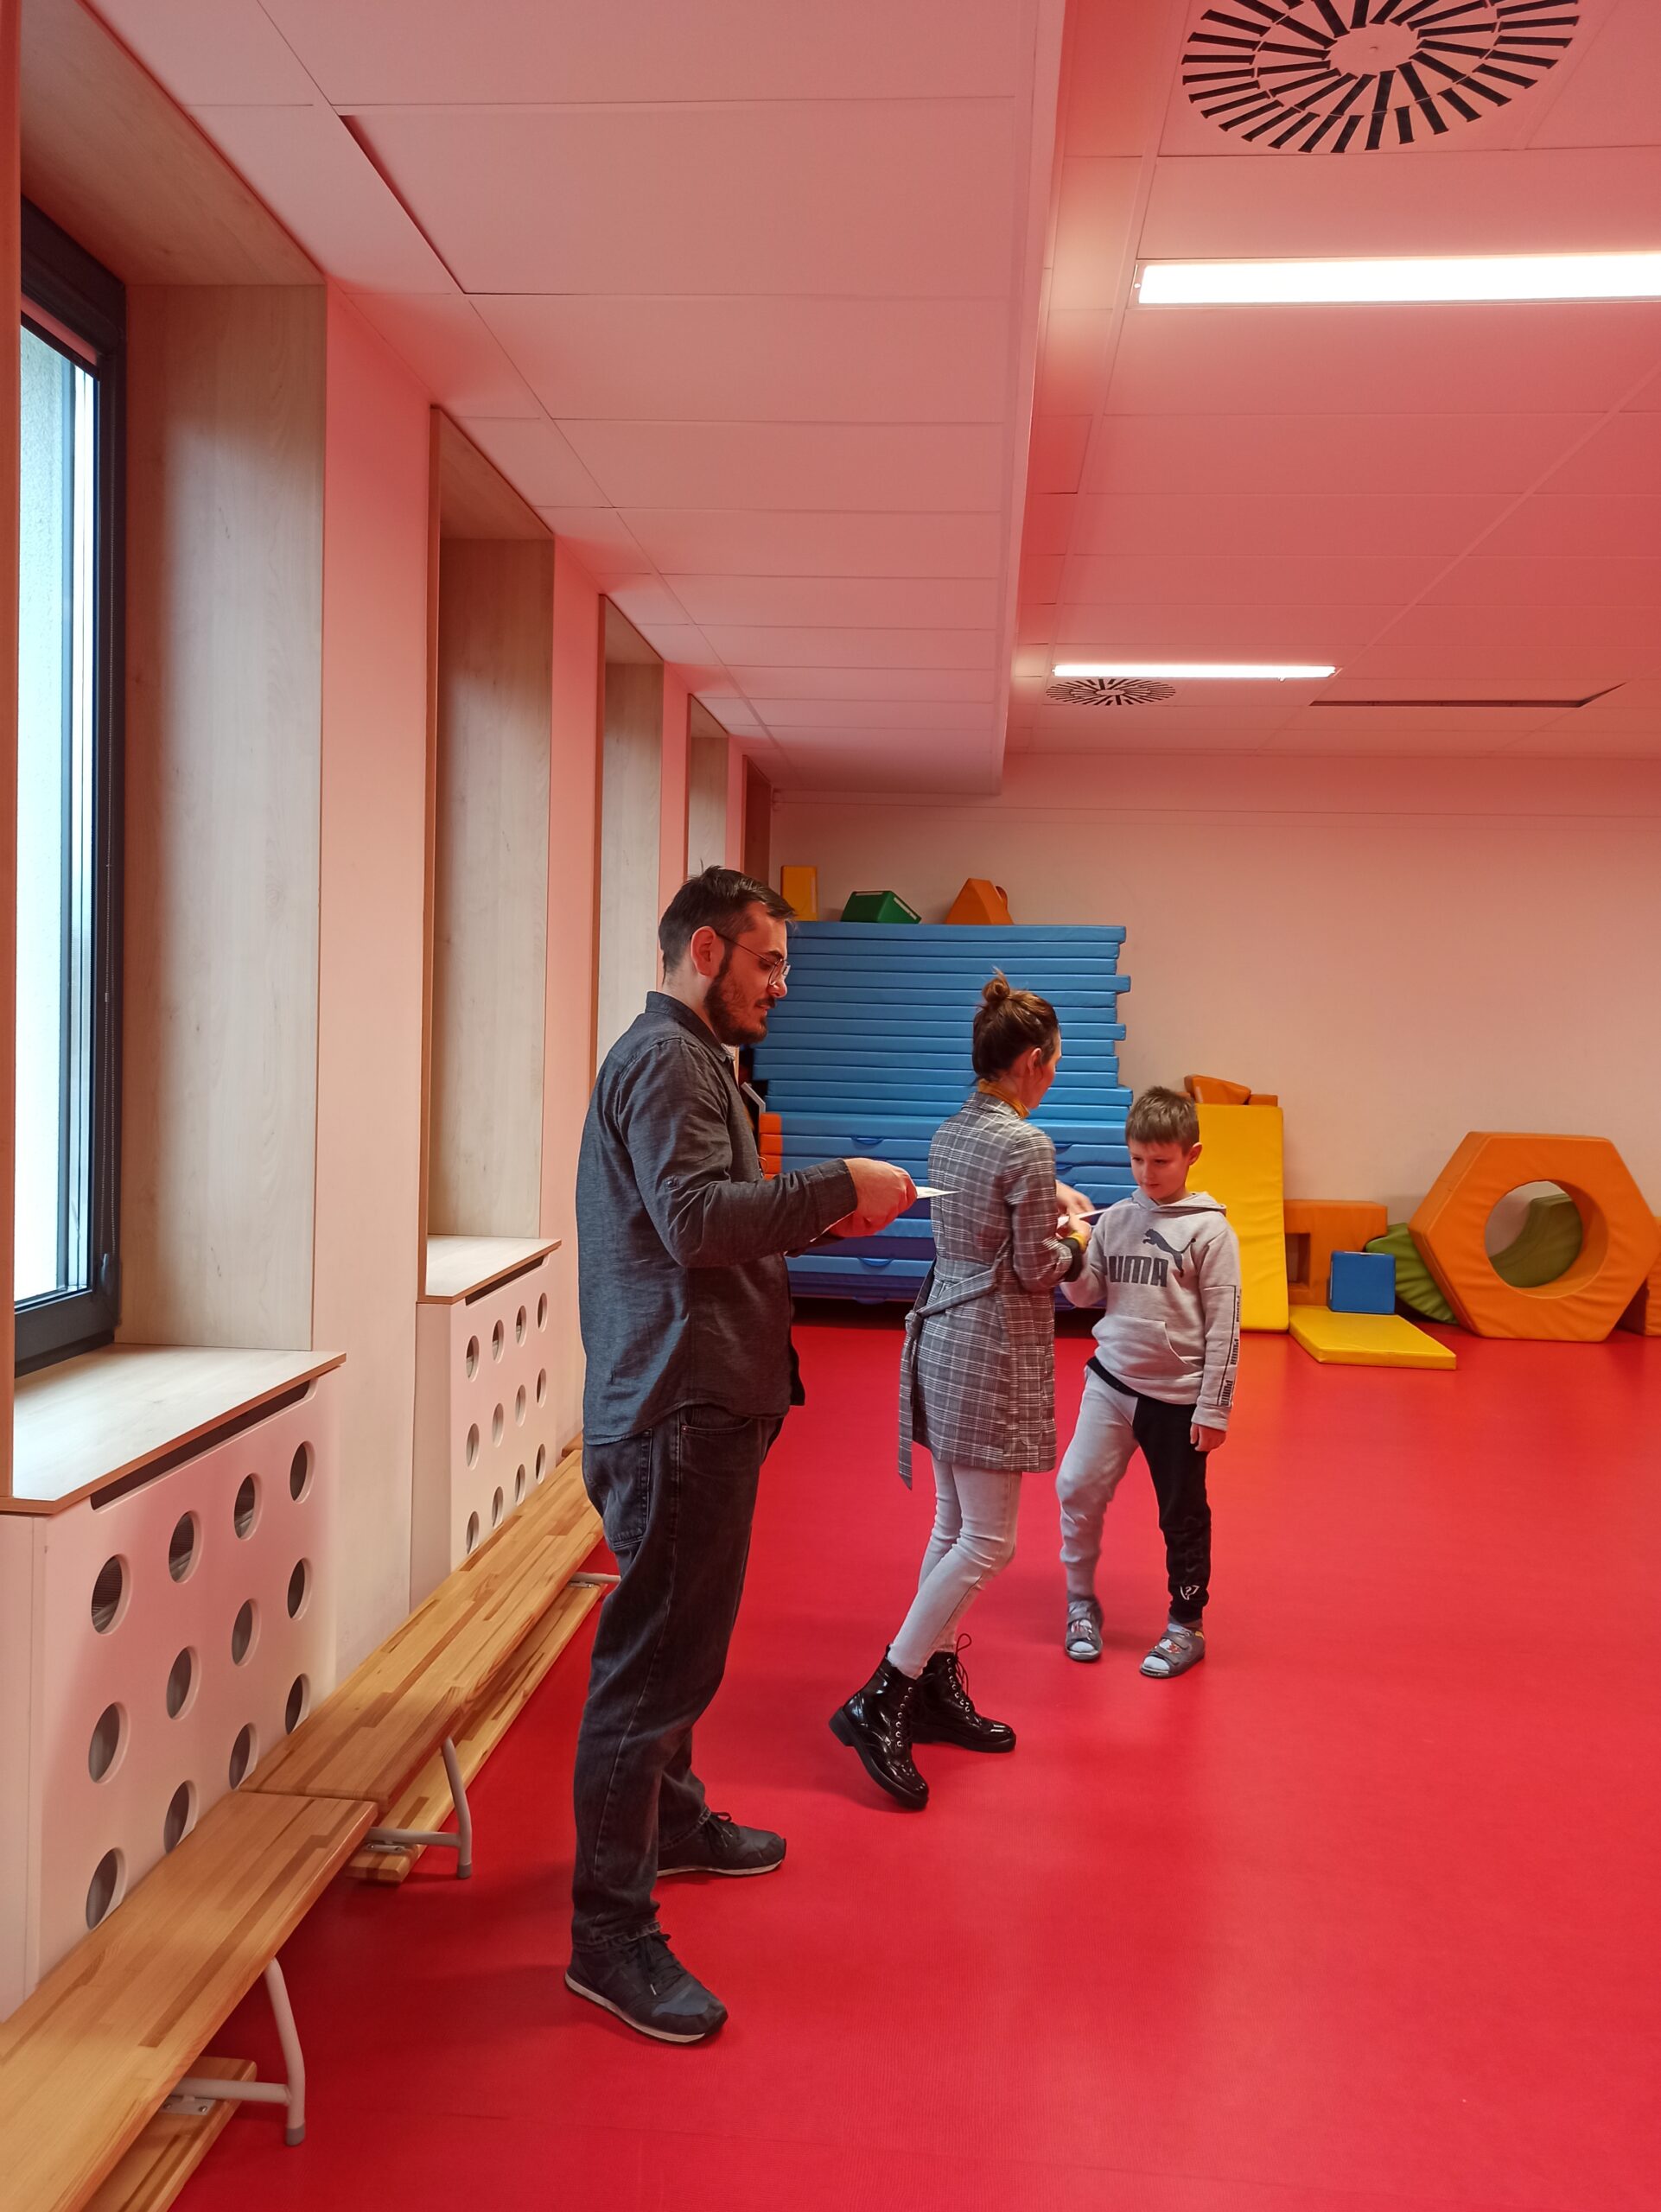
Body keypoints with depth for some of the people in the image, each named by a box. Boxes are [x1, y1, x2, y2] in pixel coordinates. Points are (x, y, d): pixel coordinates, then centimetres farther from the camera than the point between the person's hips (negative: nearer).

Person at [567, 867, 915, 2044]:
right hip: (678, 1407, -11)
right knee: (655, 1658, -6)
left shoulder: (690, 1057, 20)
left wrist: (816, 1216, 9)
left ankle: (673, 1822, 42)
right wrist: (839, 1187, -22)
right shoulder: (666, 1060, -14)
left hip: (699, 1402, 11)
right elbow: (695, 1218, -27)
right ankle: (610, 1927, 3)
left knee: (679, 1639, 24)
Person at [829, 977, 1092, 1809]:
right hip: (994, 1352, -9)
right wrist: (1072, 1245, 6)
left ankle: (936, 1686, 24)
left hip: (940, 1336, 9)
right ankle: (880, 1701, -3)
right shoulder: (1026, 1145, -16)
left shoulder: (949, 1134, 9)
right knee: (987, 1541, -2)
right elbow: (1034, 1270, -13)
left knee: (954, 1528, 16)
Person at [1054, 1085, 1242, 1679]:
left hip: (1177, 1395, -3)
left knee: (1183, 1514, 9)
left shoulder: (1210, 1230, -8)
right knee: (1078, 1488, 1)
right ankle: (1081, 1603, 22)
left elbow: (1224, 1326, -8)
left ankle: (1187, 1626, 25)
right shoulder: (1115, 1219, 2)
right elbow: (1086, 1295, 4)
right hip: (1110, 1382, 3)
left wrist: (1213, 1407, -9)